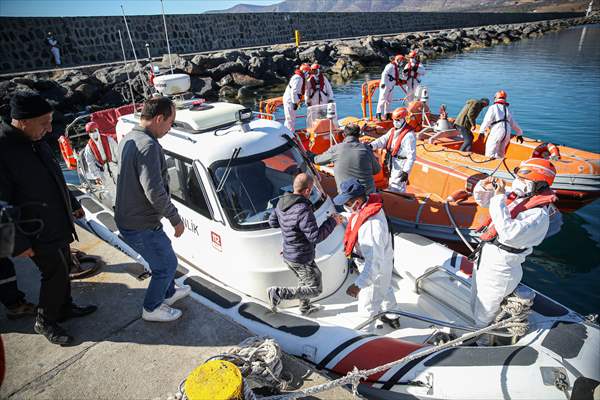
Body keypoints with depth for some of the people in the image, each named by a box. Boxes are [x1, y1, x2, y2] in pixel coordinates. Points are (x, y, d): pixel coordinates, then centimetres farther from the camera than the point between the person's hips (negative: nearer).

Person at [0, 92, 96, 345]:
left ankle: (64, 308, 41)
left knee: (61, 269, 20)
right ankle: (45, 322, 26)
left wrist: (73, 205, 25)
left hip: (58, 225, 8)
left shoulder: (38, 142, 3)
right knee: (55, 274, 4)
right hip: (38, 234, -8)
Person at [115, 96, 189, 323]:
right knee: (168, 264, 11)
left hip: (126, 218, 9)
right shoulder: (148, 145, -26)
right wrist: (175, 219, -16)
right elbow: (154, 191, -30)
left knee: (162, 257, 27)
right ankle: (152, 309, 30)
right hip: (141, 226, -9)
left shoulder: (128, 139, 6)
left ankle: (168, 293, 47)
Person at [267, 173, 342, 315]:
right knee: (315, 289, 8)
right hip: (301, 259, -9)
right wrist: (332, 222, -17)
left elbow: (272, 222, 10)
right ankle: (278, 293, 1)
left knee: (305, 281, 30)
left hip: (288, 254, 9)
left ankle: (305, 307, 48)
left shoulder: (282, 202, -4)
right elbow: (315, 237, -27)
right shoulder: (303, 211, -31)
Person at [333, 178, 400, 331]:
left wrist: (358, 284, -48)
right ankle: (390, 316, 60)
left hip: (376, 269, -9)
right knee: (385, 289, 33)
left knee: (368, 303, 14)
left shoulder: (372, 225, -43)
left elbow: (375, 261, -43)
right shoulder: (365, 205, -15)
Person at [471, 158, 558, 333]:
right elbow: (482, 200, 12)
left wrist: (499, 199, -35)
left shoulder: (539, 215, -24)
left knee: (483, 316, 12)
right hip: (484, 260, 8)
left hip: (499, 271, -8)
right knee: (474, 305, 27)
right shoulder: (514, 197, -2)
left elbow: (509, 234, -40)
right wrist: (484, 186, -11)